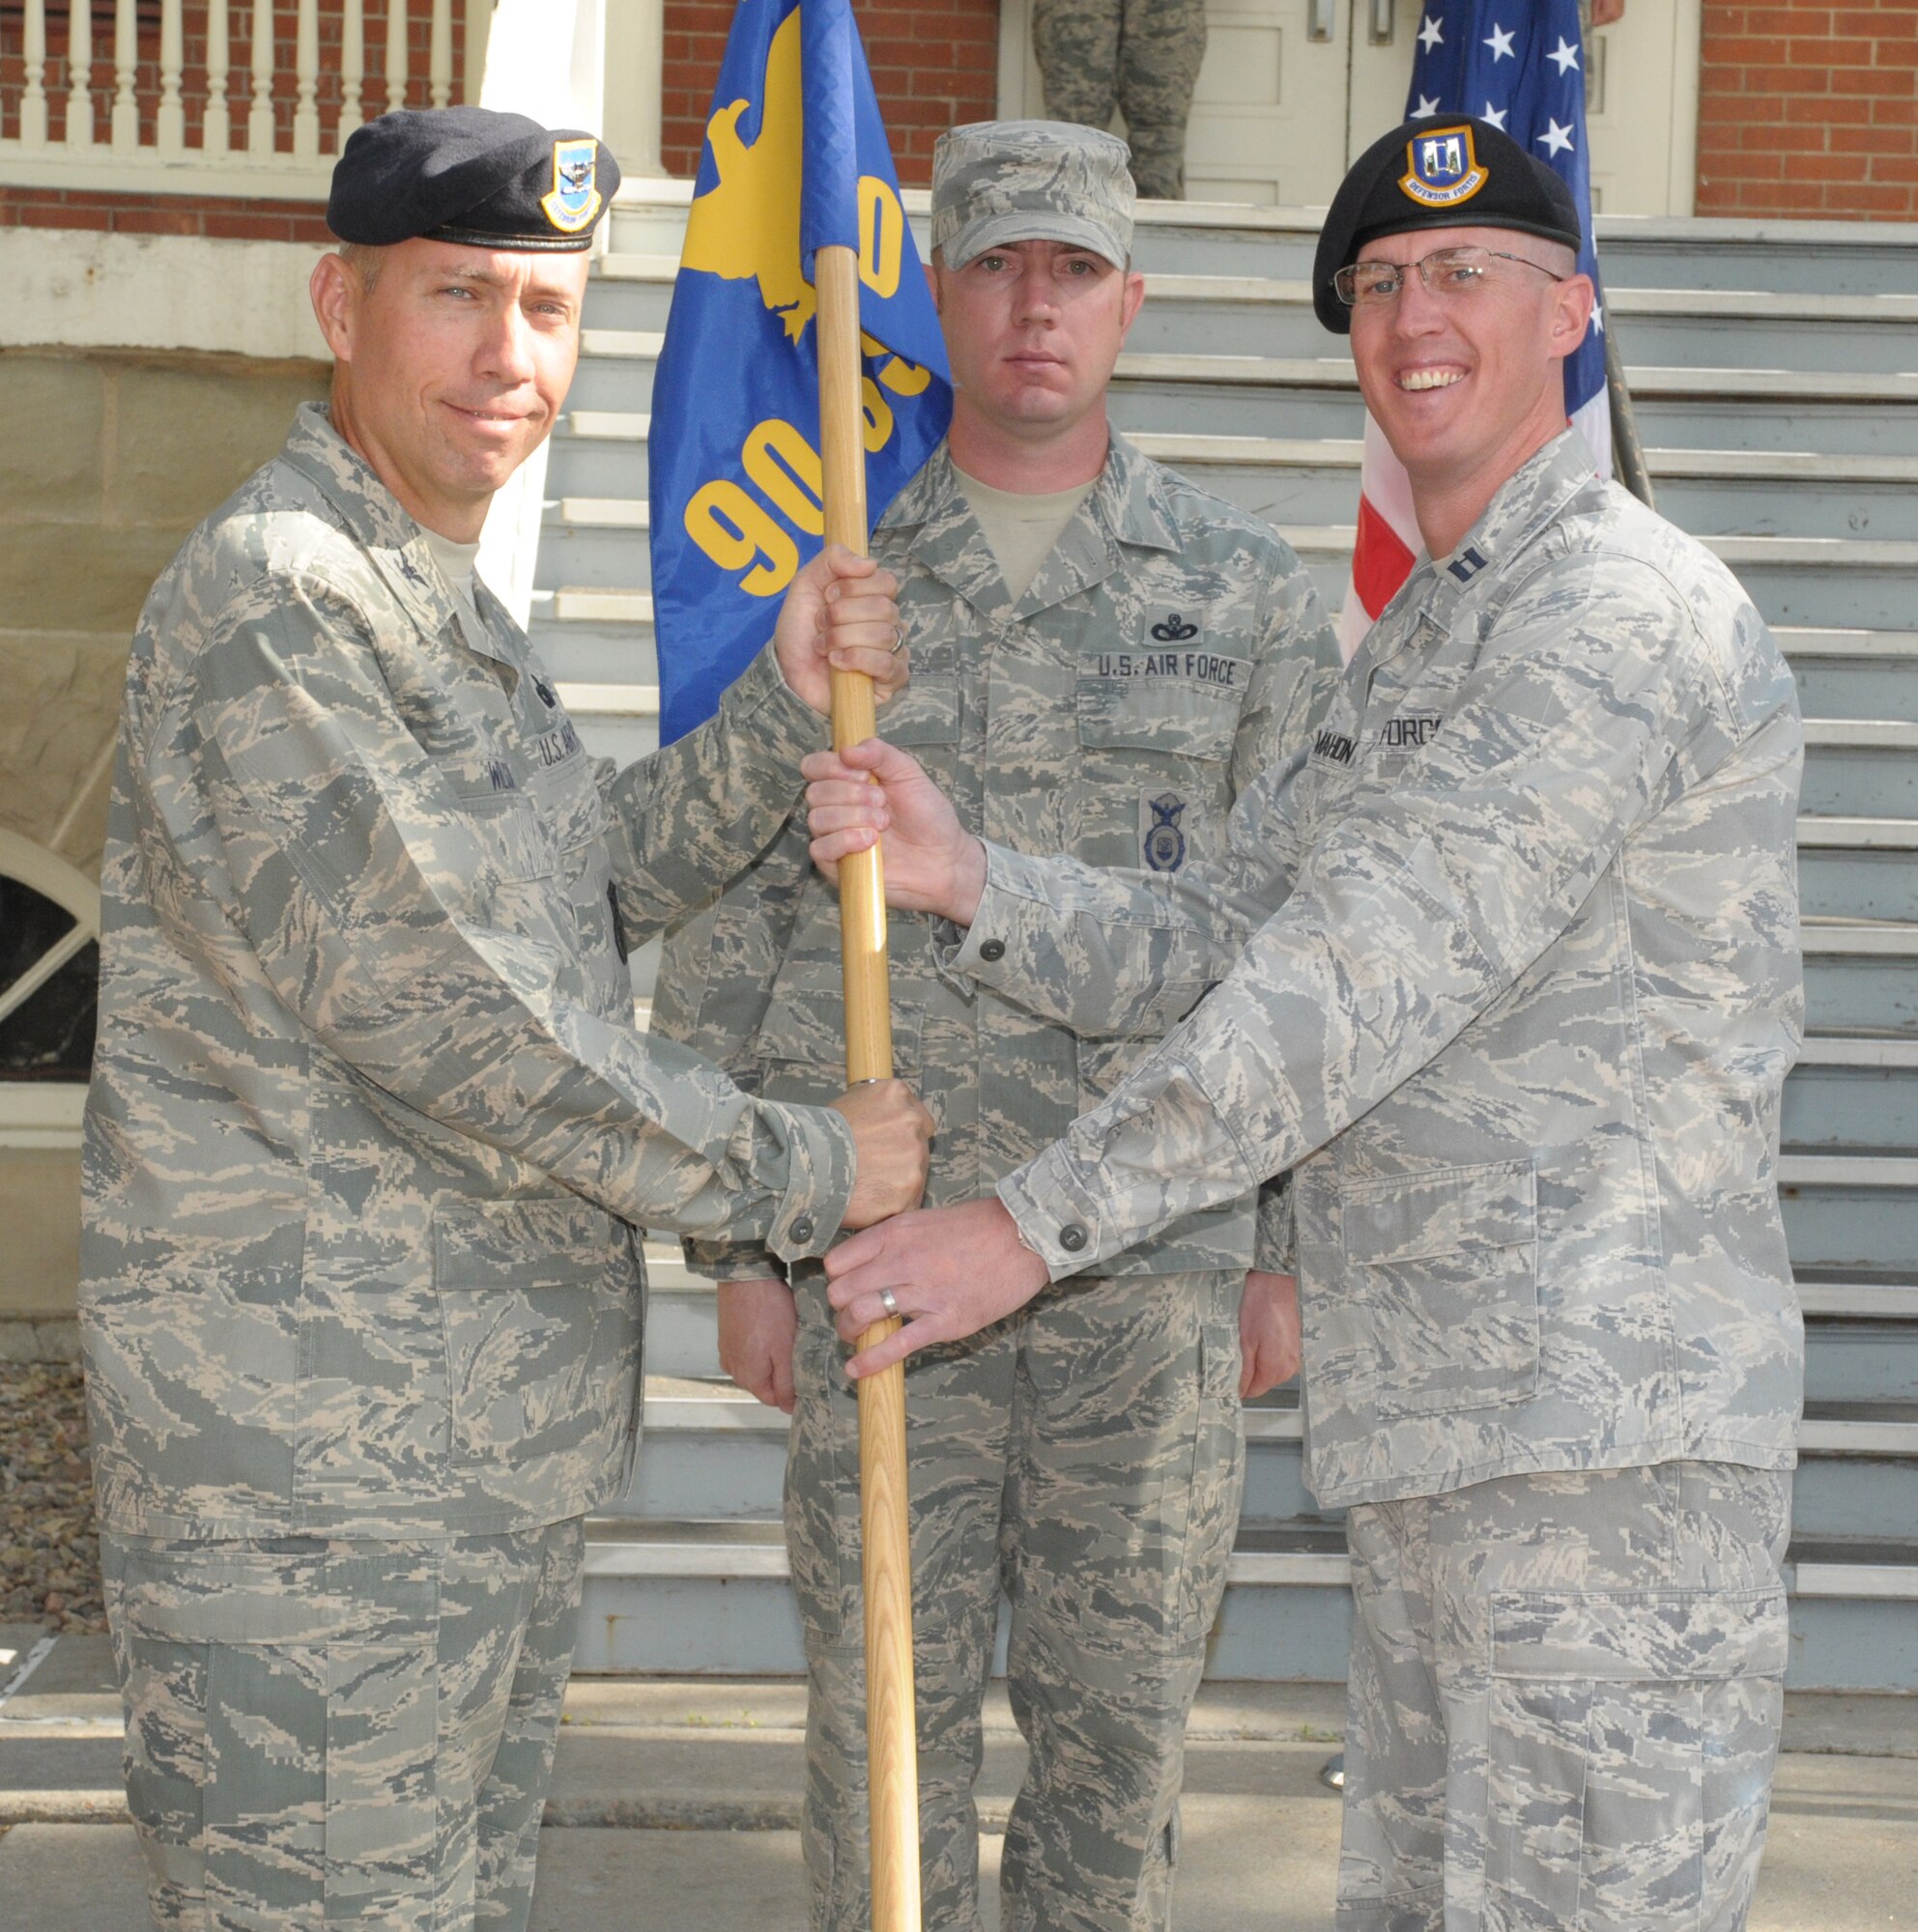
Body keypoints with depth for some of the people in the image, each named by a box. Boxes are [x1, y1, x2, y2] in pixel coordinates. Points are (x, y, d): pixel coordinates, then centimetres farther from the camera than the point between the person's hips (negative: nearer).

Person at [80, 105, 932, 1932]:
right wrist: (797, 1175, -11)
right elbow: (446, 1013, -21)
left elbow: (615, 873, 19)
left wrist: (785, 703, 2)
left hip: (498, 1433, 10)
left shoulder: (454, 612, 16)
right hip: (308, 1461, -10)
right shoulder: (273, 593, -17)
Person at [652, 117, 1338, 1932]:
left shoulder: (1245, 591, 5)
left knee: (1120, 1703, 8)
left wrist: (1285, 1251, 1)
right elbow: (723, 926, 5)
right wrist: (737, 1250, 1)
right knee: (885, 1702, 6)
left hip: (1154, 1240, 0)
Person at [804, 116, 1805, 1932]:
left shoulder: (1624, 610, -12)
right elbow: (1213, 944, 14)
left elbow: (1369, 979, -20)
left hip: (1605, 1428, -10)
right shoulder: (1413, 641, 22)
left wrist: (1035, 1223, -19)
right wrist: (962, 877, -3)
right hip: (1434, 1435, 10)